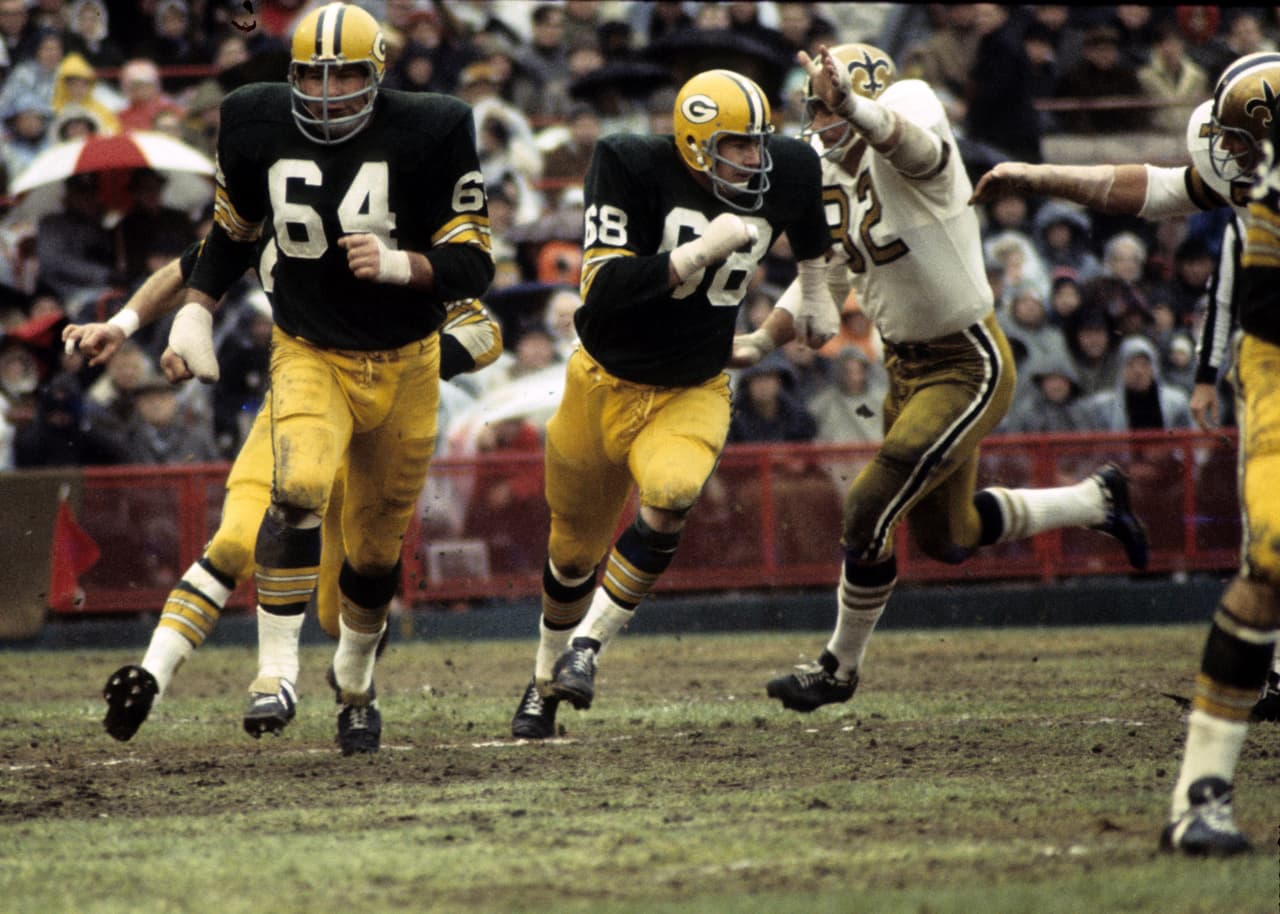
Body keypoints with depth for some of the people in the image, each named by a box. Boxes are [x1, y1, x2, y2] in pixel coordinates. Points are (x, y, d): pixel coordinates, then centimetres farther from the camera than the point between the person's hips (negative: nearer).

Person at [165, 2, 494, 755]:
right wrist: (195, 310, 4)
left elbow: (472, 264, -13)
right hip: (310, 355, 0)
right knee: (300, 489, -29)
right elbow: (234, 232, 14)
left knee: (378, 544, 11)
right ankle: (278, 671, -25)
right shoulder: (260, 127, -6)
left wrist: (400, 265, -31)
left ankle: (356, 680, 38)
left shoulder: (426, 135, -15)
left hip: (404, 366, 0)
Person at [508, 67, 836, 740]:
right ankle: (547, 681, 40)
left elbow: (806, 200, 19)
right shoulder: (633, 170, -23)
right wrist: (702, 250, -34)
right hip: (606, 383, -1)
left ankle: (588, 645, -17)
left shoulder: (783, 174, -9)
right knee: (575, 550, 13)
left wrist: (815, 292, 25)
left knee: (670, 496, -31)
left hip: (694, 394, 2)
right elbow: (605, 291, -31)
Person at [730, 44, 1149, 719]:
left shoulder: (906, 158, -22)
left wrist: (851, 105, -71)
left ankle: (841, 665, 8)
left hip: (968, 366, -9)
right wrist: (762, 341, 9)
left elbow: (901, 137, -50)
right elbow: (829, 277, 17)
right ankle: (1095, 501, 41)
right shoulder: (830, 171, 2)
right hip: (906, 365, 9)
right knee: (944, 538, 18)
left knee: (869, 510, -13)